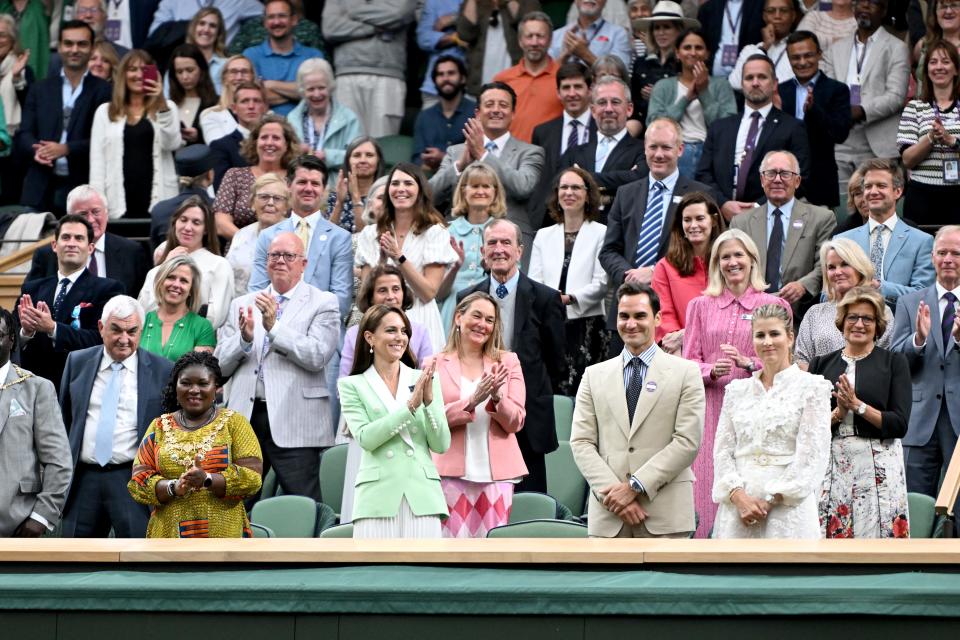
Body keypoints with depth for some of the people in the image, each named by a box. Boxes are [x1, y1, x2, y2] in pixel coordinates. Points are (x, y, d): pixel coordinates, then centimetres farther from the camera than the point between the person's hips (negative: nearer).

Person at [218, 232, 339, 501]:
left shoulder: (323, 303, 4)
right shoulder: (242, 305, 17)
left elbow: (318, 356, -10)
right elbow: (221, 364, 11)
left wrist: (274, 327, -16)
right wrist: (244, 338, -9)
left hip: (294, 423, -4)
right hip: (246, 417, 4)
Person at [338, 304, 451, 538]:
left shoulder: (424, 380, 11)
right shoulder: (352, 385, 7)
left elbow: (441, 445, 5)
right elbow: (366, 438, -8)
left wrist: (429, 400, -9)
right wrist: (410, 405, -13)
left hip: (421, 494, 2)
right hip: (378, 495, -2)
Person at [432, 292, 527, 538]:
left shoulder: (507, 362, 10)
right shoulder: (436, 364, 6)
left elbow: (515, 422, 5)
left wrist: (496, 397, -15)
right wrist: (472, 401, -18)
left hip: (496, 472, 2)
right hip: (452, 471, -1)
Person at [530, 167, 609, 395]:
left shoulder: (601, 234, 4)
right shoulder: (544, 235, 18)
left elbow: (601, 284, -4)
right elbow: (533, 282, 11)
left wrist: (570, 298, -19)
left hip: (586, 324, -3)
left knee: (581, 391, -14)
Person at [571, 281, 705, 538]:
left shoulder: (685, 373, 7)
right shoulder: (594, 375, 15)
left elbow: (688, 442, -3)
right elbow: (581, 442, 6)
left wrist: (636, 486, -10)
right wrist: (614, 494, -9)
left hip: (665, 516, -2)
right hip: (608, 516, 2)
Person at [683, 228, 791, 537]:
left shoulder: (774, 305, 8)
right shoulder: (701, 306, 14)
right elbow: (688, 363, 10)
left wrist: (748, 363, -12)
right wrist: (712, 371, -11)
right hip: (710, 410, 1)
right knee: (708, 492, -5)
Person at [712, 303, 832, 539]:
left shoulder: (812, 386, 4)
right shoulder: (737, 390, 16)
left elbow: (811, 456, -4)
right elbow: (722, 450, 10)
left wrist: (769, 500, -10)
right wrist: (739, 496, -7)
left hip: (788, 508, -3)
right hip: (738, 509, 3)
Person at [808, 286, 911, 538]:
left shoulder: (894, 362, 7)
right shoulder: (821, 364, 13)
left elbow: (900, 424, -3)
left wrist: (858, 406, -10)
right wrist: (837, 413, -11)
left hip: (878, 466, -2)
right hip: (830, 465, 2)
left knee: (878, 534, -9)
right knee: (829, 534, -5)